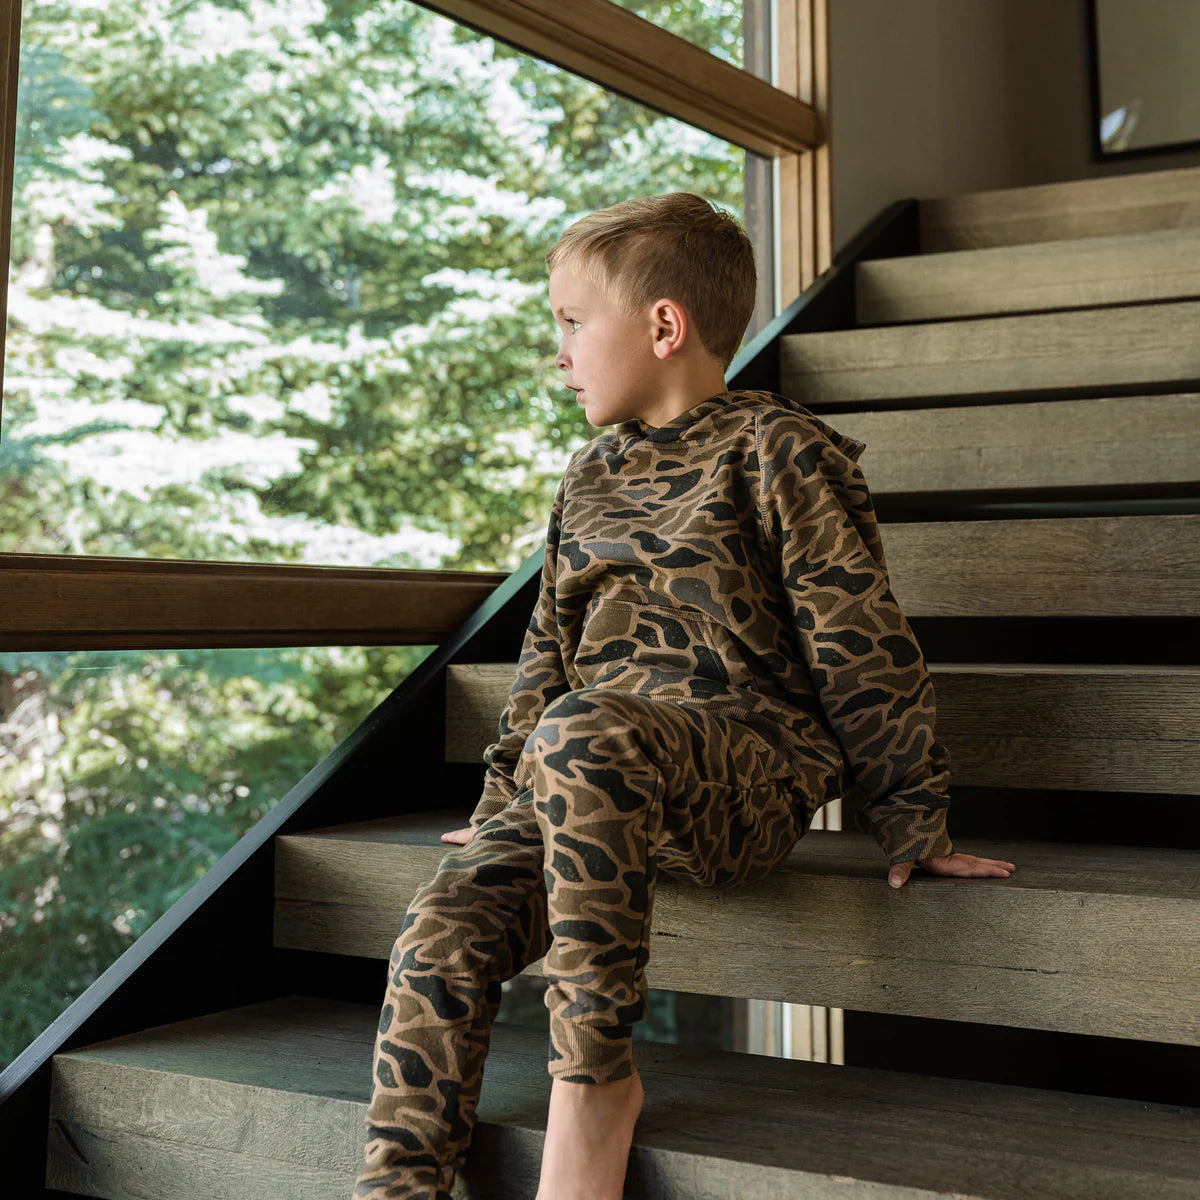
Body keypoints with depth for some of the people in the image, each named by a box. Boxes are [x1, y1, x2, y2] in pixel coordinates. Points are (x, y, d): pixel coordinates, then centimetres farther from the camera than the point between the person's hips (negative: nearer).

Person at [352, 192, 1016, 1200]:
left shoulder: (775, 449, 1)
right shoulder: (591, 477, 22)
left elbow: (860, 642, -2)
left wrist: (913, 815, -3)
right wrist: (504, 800, 23)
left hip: (749, 752, -6)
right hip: (596, 777, 6)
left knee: (582, 736, -37)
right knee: (445, 926, -18)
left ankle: (595, 1073, -25)